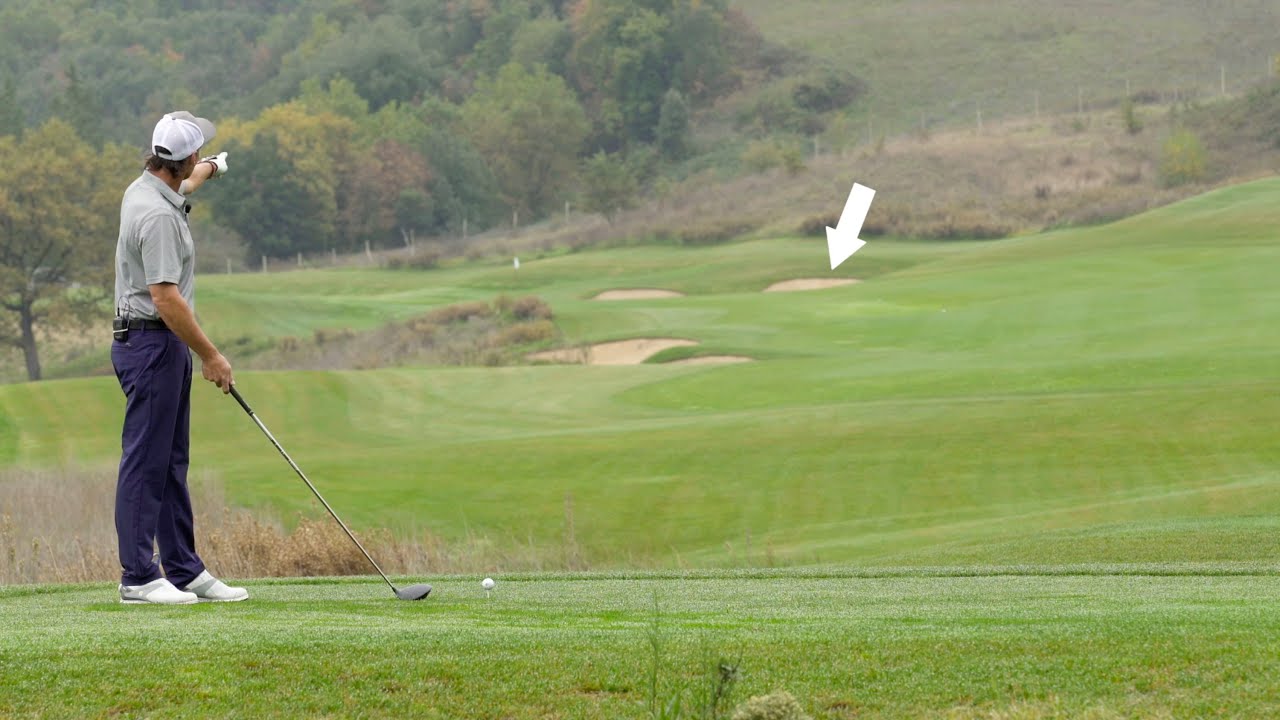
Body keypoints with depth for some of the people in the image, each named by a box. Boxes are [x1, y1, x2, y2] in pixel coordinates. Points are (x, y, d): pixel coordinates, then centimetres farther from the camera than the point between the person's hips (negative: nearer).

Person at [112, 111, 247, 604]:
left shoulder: (147, 190, 10)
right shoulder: (158, 216, -22)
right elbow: (166, 298, -26)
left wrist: (206, 173, 58)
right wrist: (210, 356, -18)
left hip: (165, 346, 11)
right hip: (152, 344, -11)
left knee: (171, 463, 11)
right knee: (146, 462, -7)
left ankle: (184, 570, 15)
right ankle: (138, 577, -4)